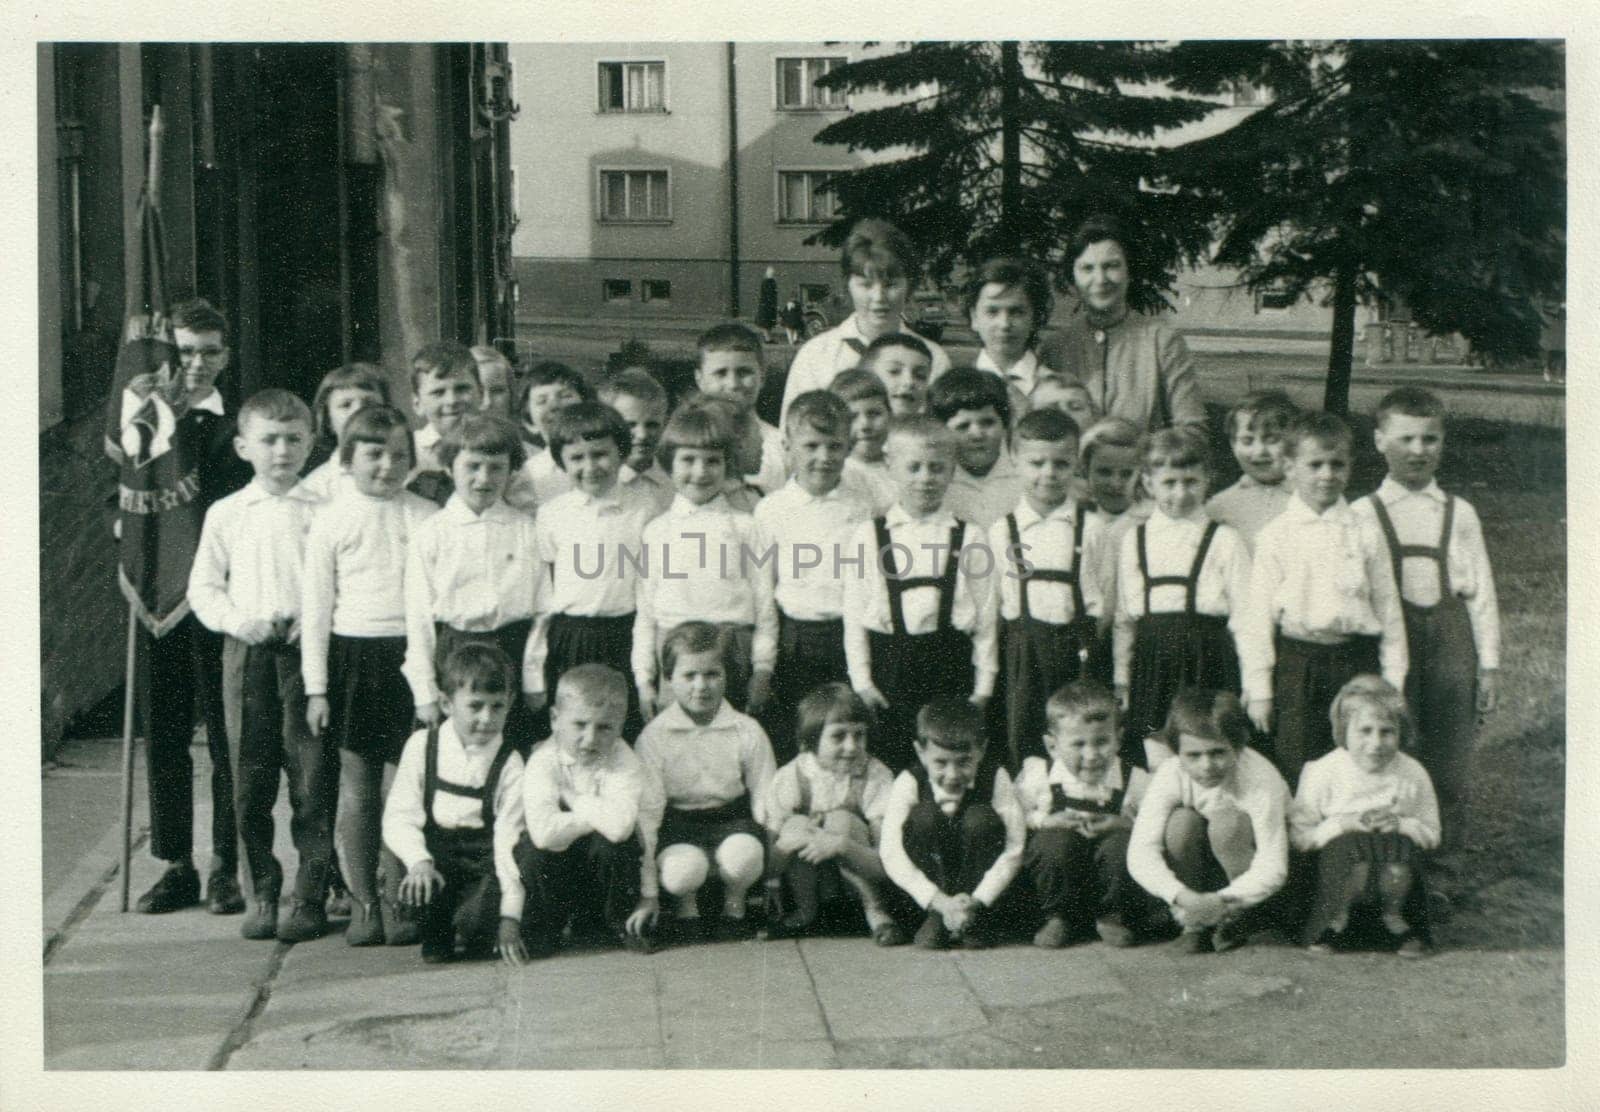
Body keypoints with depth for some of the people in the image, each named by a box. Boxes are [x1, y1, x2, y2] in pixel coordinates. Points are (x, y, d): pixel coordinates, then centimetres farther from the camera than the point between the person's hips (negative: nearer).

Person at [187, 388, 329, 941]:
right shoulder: (225, 514, 8)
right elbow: (203, 586, 9)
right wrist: (237, 620, -8)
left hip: (308, 649, -2)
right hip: (246, 652, 2)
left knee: (312, 779, -3)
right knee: (251, 781, 4)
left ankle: (309, 898, 5)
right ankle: (261, 895, 16)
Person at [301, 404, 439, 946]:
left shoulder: (427, 518, 4)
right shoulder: (331, 519, 1)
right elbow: (316, 606, 3)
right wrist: (316, 687, 0)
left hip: (413, 656, 1)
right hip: (353, 654, -1)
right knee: (357, 781, 5)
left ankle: (401, 897, 12)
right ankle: (362, 901, 14)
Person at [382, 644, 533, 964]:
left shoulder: (509, 763, -5)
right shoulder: (422, 746, -2)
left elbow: (509, 840, -10)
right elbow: (399, 816, -7)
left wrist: (510, 915, -17)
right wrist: (419, 861, -28)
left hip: (483, 857, -1)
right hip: (433, 851, 1)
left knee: (478, 919, -29)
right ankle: (435, 936, 1)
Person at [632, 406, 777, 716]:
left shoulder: (745, 527, 6)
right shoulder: (656, 530, 9)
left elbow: (764, 602, 5)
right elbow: (644, 610, 9)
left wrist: (763, 671, 0)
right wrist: (643, 679, 5)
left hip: (732, 655, -1)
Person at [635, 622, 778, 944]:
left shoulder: (746, 732, -1)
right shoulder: (655, 736, -5)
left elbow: (764, 801, 5)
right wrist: (646, 894, -8)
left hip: (731, 816, 1)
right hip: (678, 821, -1)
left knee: (742, 856, -34)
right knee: (683, 867, -34)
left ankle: (735, 905, 2)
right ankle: (685, 907, 4)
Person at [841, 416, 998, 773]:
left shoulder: (969, 537, 4)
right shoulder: (868, 536, 3)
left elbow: (985, 613, 5)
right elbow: (855, 613, 3)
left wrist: (983, 686, 2)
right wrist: (861, 681, -1)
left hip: (950, 664, 0)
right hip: (890, 662, 0)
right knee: (889, 769, 5)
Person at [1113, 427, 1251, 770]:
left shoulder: (1224, 541, 2)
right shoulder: (1133, 540, 11)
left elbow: (1244, 617, 1)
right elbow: (1123, 618, 13)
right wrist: (1121, 678, 10)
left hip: (1207, 664, -2)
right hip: (1151, 663, 3)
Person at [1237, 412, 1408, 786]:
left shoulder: (1364, 532, 5)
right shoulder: (1275, 535, 0)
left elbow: (1387, 606, 8)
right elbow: (1257, 614, 1)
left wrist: (1393, 681, 7)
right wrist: (1258, 688, -1)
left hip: (1357, 659, 1)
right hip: (1298, 660, -1)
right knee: (1295, 768, 1)